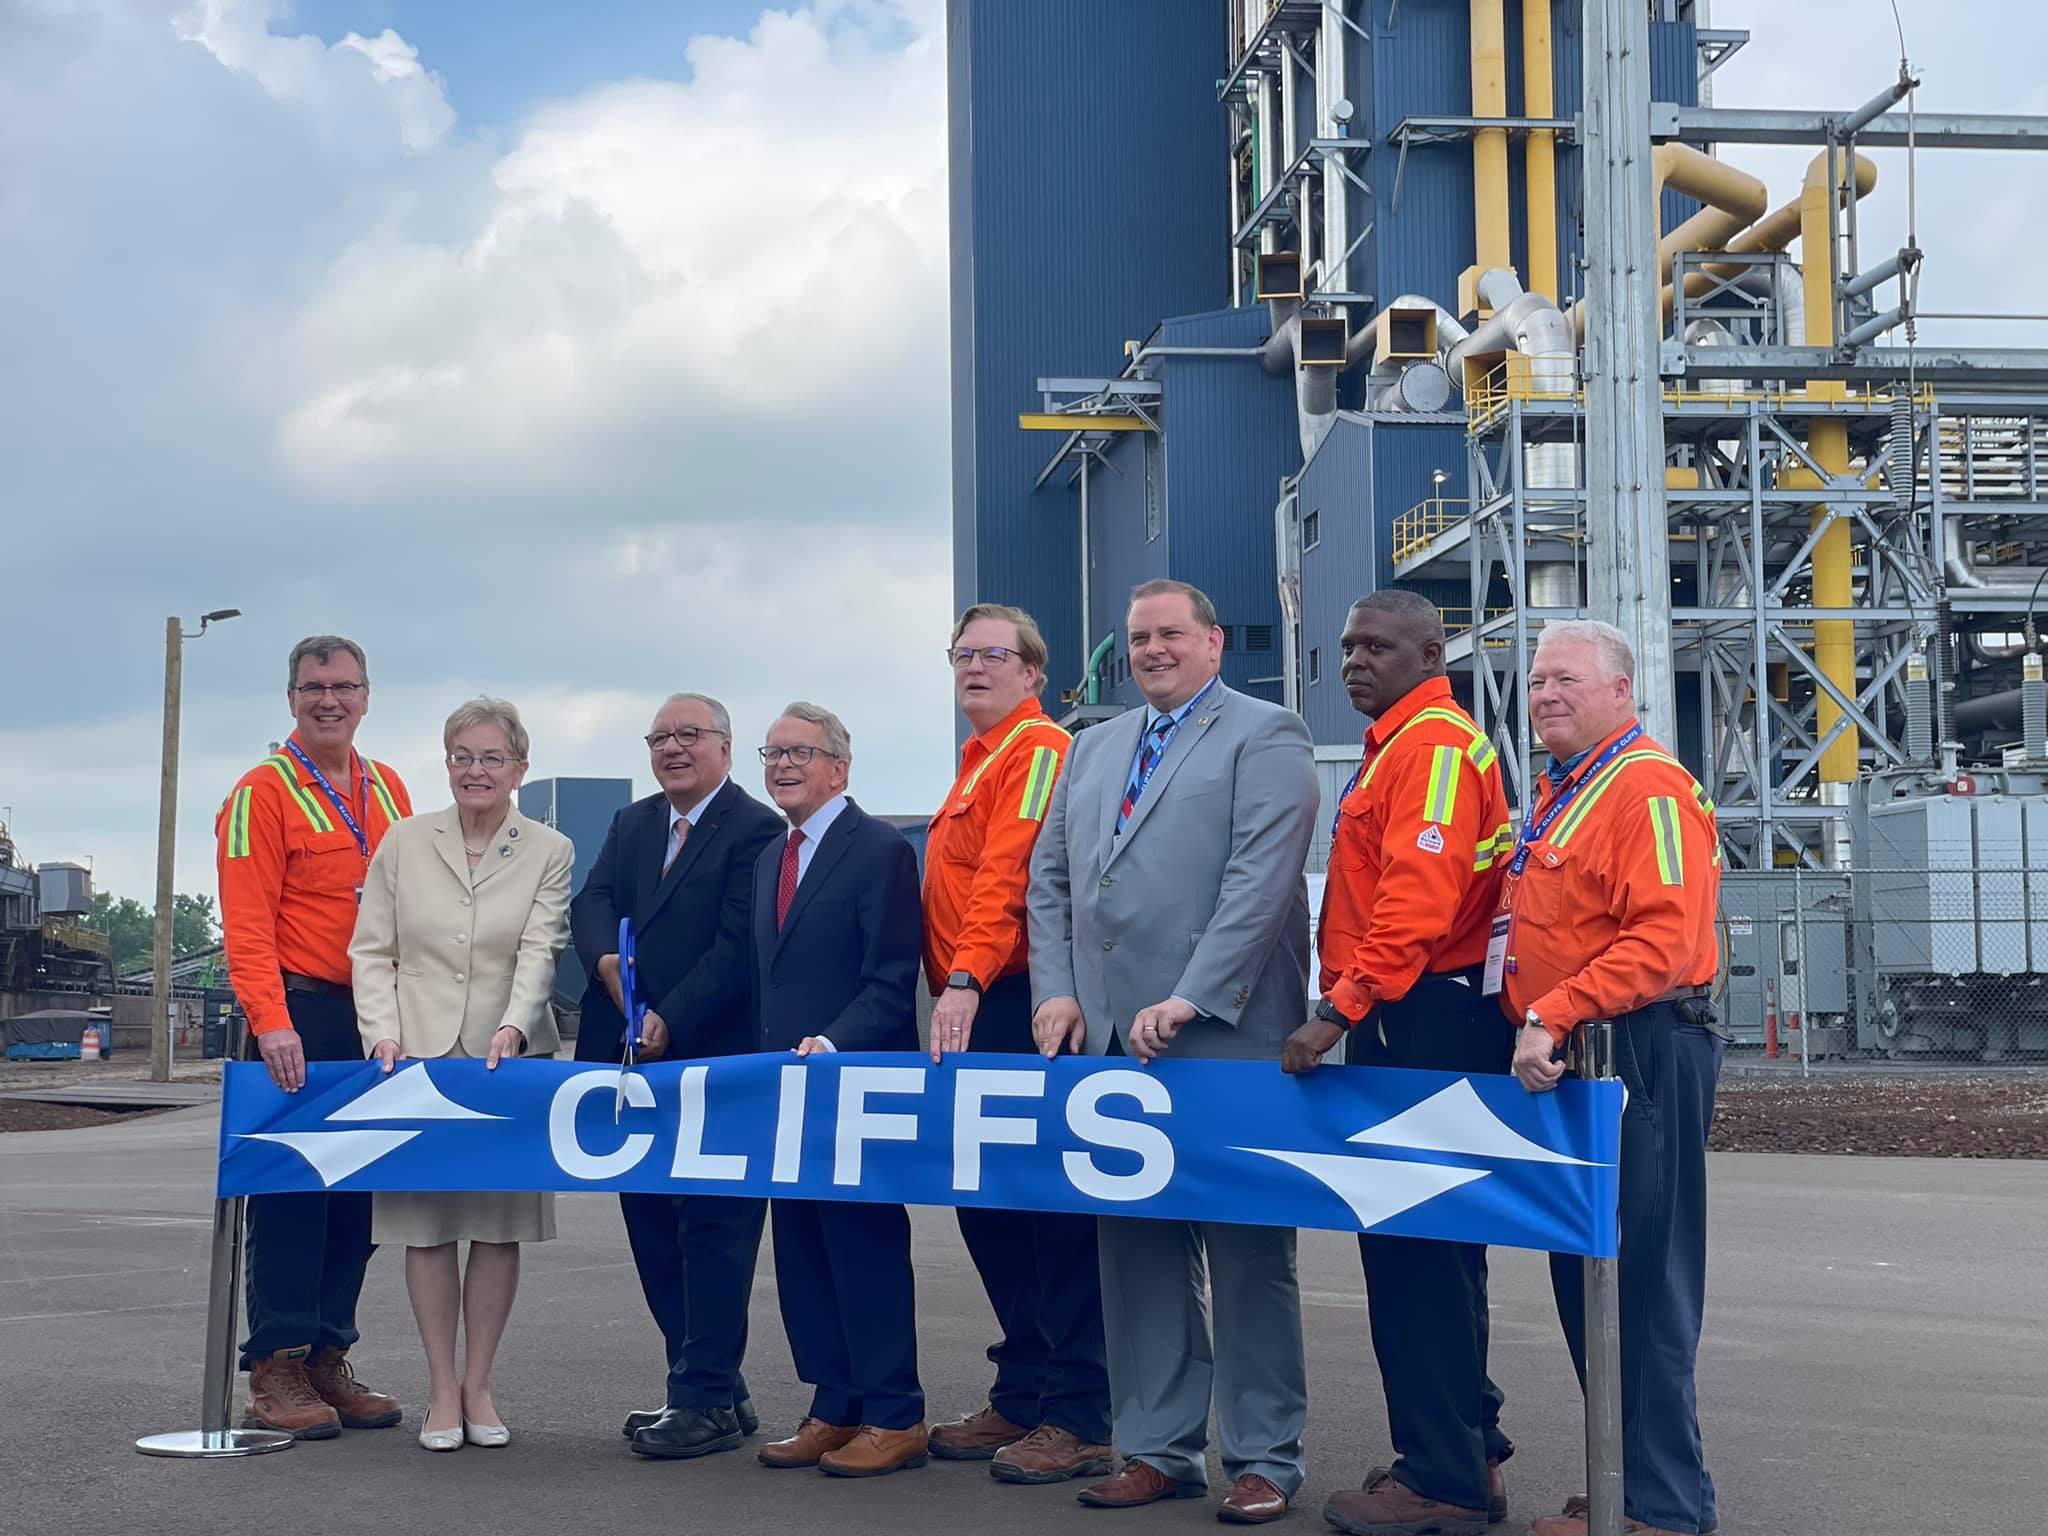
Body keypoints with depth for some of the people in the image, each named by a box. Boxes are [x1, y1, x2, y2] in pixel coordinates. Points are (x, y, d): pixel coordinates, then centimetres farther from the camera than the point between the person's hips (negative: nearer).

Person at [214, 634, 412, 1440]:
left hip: (378, 1017, 6)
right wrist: (271, 1022, -22)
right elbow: (247, 924, -11)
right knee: (291, 1187, -4)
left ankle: (327, 1360, 16)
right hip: (301, 1012, -6)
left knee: (357, 1191, 8)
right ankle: (275, 1372, 1)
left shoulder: (387, 789, 14)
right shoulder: (264, 792, -4)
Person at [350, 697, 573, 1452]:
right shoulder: (404, 843, 7)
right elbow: (371, 950, 7)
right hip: (417, 1056, 1)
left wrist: (514, 1027, -24)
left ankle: (477, 1384, 16)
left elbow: (540, 952, -8)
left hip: (508, 1060, 0)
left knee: (501, 1223, 4)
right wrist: (382, 1033, -7)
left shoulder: (549, 852, 3)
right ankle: (442, 1389, 12)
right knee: (425, 1223, 2)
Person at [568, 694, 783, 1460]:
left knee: (711, 1228, -4)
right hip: (633, 1059, 8)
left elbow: (739, 944, -14)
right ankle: (711, 1388, 22)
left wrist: (672, 1020, -19)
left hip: (714, 1060, -8)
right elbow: (591, 902, 7)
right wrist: (606, 958, -14)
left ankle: (705, 1402, 2)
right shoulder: (630, 824, 17)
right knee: (652, 1224, 12)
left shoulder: (756, 830, -7)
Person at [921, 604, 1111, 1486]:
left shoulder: (1038, 751, -8)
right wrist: (953, 988, 12)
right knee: (985, 1210, 13)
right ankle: (1020, 1400, 22)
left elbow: (1008, 874, -22)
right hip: (972, 1017, 10)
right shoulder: (980, 761, 22)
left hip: (1014, 1008, -10)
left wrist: (967, 978, -31)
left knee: (1050, 1211, -6)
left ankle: (1079, 1419, 0)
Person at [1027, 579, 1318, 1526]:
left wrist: (1190, 999, -19)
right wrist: (1056, 991, 3)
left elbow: (1260, 879, -13)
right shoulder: (1092, 749, 19)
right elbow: (1049, 879, 17)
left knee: (1248, 1258, 2)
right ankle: (1159, 1448, 18)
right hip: (1109, 1043, 6)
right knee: (1135, 1250, 9)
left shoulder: (1264, 736, -1)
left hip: (1226, 1037, -6)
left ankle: (1264, 1458, 11)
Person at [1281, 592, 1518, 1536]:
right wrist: (1350, 1010, 17)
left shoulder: (1435, 746, -12)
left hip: (1429, 1023, -11)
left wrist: (1339, 1010, -23)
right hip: (1396, 1025, 11)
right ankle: (1464, 1452, 25)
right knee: (1416, 1244, 15)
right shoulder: (1395, 749, 20)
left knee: (1417, 1250, -6)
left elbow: (1420, 898, -22)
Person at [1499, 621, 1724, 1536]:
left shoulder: (1649, 790, -12)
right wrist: (1531, 1026, 14)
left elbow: (1665, 941, -22)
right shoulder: (1558, 793, 19)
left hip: (1638, 1055, -10)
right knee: (1581, 1276, 13)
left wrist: (1553, 1016, -26)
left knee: (1641, 1280, -5)